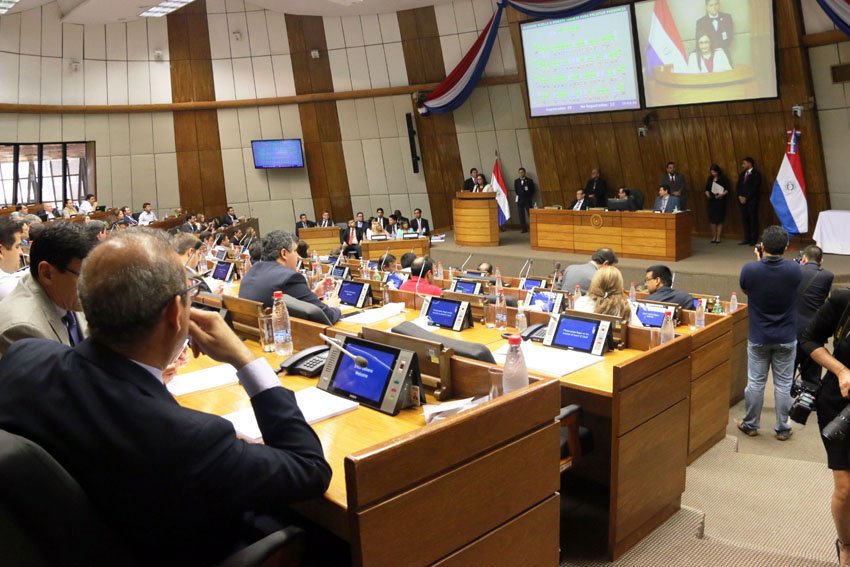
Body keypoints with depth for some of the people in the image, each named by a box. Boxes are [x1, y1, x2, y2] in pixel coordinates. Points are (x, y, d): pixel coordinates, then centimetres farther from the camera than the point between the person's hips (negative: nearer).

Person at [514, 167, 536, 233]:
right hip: (519, 199, 2)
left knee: (530, 213, -6)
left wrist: (529, 197, -3)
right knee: (521, 215, 0)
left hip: (528, 199, -2)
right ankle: (523, 228, 5)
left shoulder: (529, 181, 6)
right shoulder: (516, 181, 12)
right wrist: (519, 195, 0)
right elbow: (516, 190, 10)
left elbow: (532, 190, 5)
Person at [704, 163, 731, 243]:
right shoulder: (710, 179, 12)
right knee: (712, 219, 2)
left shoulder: (723, 178, -2)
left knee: (719, 220, -3)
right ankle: (714, 237, 11)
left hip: (720, 201, -4)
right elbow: (706, 189, 16)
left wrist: (722, 194, -21)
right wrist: (707, 193, -5)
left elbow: (727, 189, -5)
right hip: (711, 201, 4)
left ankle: (718, 237, 2)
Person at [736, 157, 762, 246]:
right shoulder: (742, 174, 18)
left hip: (751, 201, -6)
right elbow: (738, 187, 13)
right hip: (742, 200, 6)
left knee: (753, 220, -3)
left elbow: (755, 188, -11)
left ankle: (754, 240, 1)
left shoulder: (756, 174, -3)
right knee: (744, 220, 5)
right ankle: (747, 239, 10)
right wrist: (740, 196, -3)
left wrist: (746, 197, -13)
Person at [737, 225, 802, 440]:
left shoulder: (750, 270, -18)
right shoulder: (794, 270, -14)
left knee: (755, 383, 11)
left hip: (758, 338, -1)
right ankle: (782, 429, 21)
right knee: (783, 385, 11)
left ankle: (750, 425, 23)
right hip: (786, 339, 1)